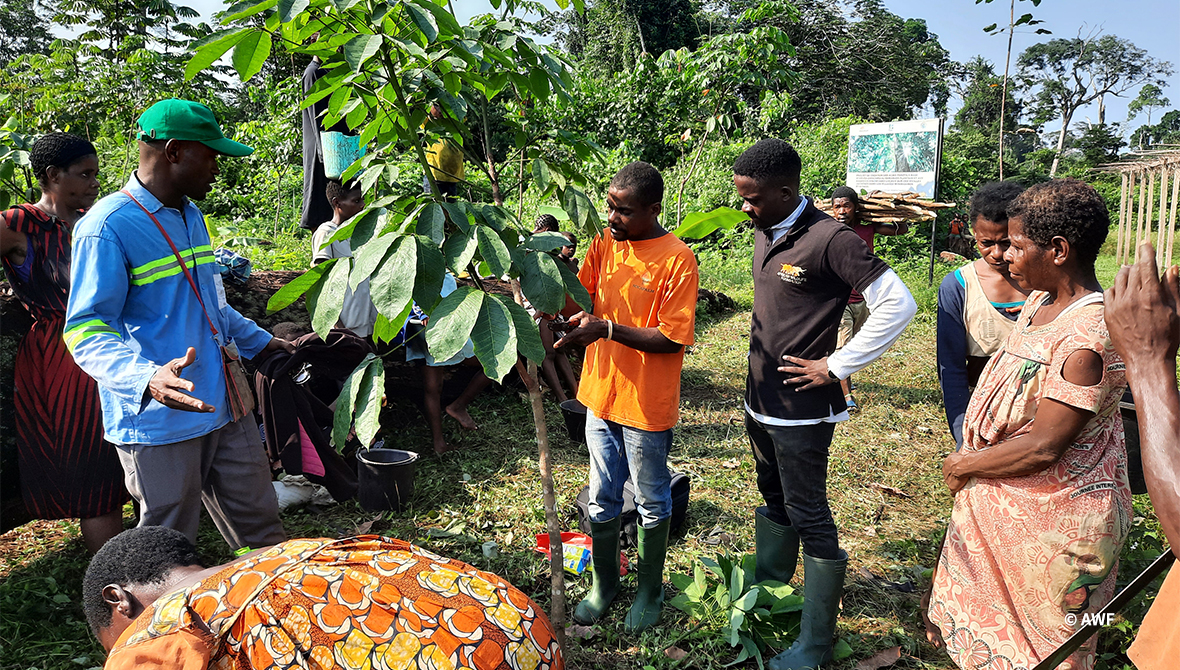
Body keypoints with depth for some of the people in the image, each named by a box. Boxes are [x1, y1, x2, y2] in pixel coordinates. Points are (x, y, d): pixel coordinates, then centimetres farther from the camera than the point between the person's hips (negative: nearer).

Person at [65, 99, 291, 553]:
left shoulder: (192, 216, 13)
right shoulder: (107, 226, -15)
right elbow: (88, 332, -20)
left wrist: (260, 341, 28)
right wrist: (148, 379, -37)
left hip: (224, 406, 8)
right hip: (159, 419, -8)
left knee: (262, 528, 15)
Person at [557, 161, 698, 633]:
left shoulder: (677, 259, -16)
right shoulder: (604, 243, 2)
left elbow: (673, 338, -19)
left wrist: (607, 329, -27)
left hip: (647, 406, -5)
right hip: (601, 395, 6)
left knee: (651, 504, 14)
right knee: (601, 500, 18)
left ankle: (649, 591, 34)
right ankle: (604, 583, 38)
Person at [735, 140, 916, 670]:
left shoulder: (829, 239, -19)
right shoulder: (763, 232, 6)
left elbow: (897, 304, -21)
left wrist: (835, 367, -19)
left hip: (802, 407, -8)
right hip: (760, 396, 8)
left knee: (807, 515, 1)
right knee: (774, 498, 22)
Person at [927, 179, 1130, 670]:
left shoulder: (1089, 336, -29)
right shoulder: (1040, 302, 1)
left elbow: (1042, 447, -29)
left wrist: (963, 466, -15)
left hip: (1052, 519, -9)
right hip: (999, 500, 9)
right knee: (987, 614, 26)